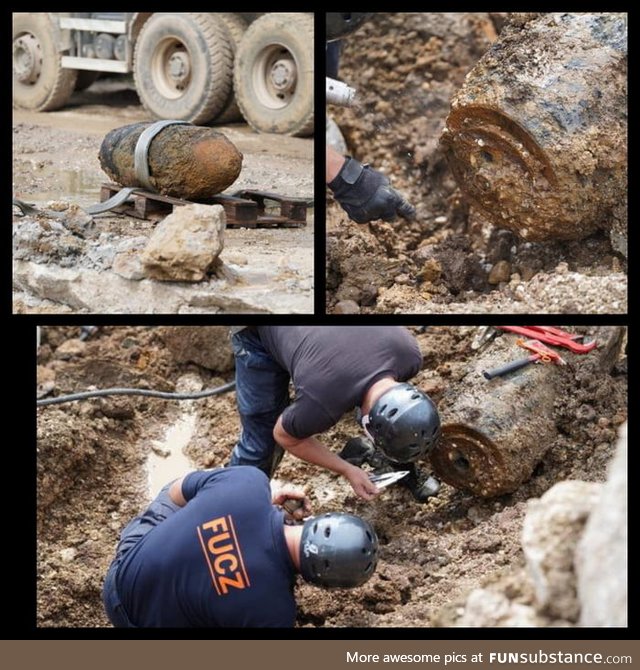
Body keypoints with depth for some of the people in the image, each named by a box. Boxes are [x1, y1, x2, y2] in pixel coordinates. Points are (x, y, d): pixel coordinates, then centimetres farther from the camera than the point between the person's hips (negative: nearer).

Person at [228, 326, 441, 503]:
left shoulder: (410, 354, -29)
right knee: (261, 439, -6)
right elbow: (284, 436, -18)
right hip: (258, 333, -5)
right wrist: (347, 470, -14)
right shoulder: (324, 403, -42)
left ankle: (401, 468, 30)